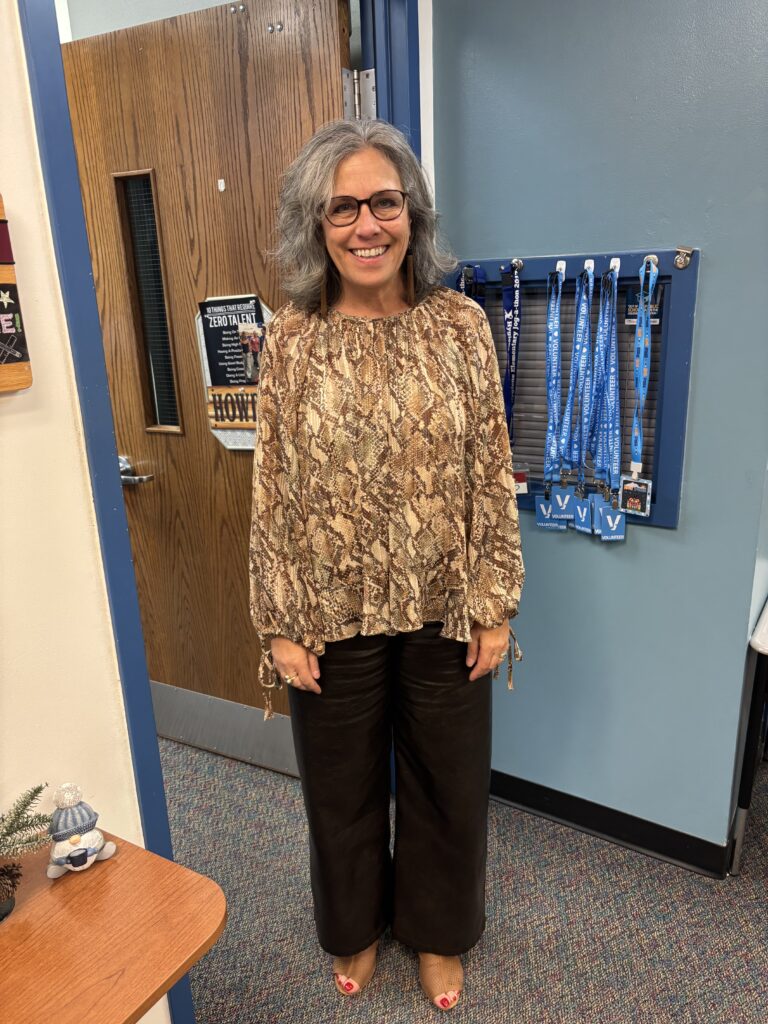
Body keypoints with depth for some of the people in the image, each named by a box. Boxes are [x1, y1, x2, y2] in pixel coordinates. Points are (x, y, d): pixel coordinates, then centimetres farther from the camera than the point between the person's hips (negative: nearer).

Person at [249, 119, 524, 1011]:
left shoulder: (460, 325, -5)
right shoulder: (290, 340, -6)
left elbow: (492, 475, -3)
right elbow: (272, 494, -5)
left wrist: (496, 604, -4)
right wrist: (279, 626, -5)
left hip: (444, 610, 1)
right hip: (332, 614, 0)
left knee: (448, 778, 19)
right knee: (343, 782, 20)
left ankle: (438, 931, 49)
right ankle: (355, 927, 51)